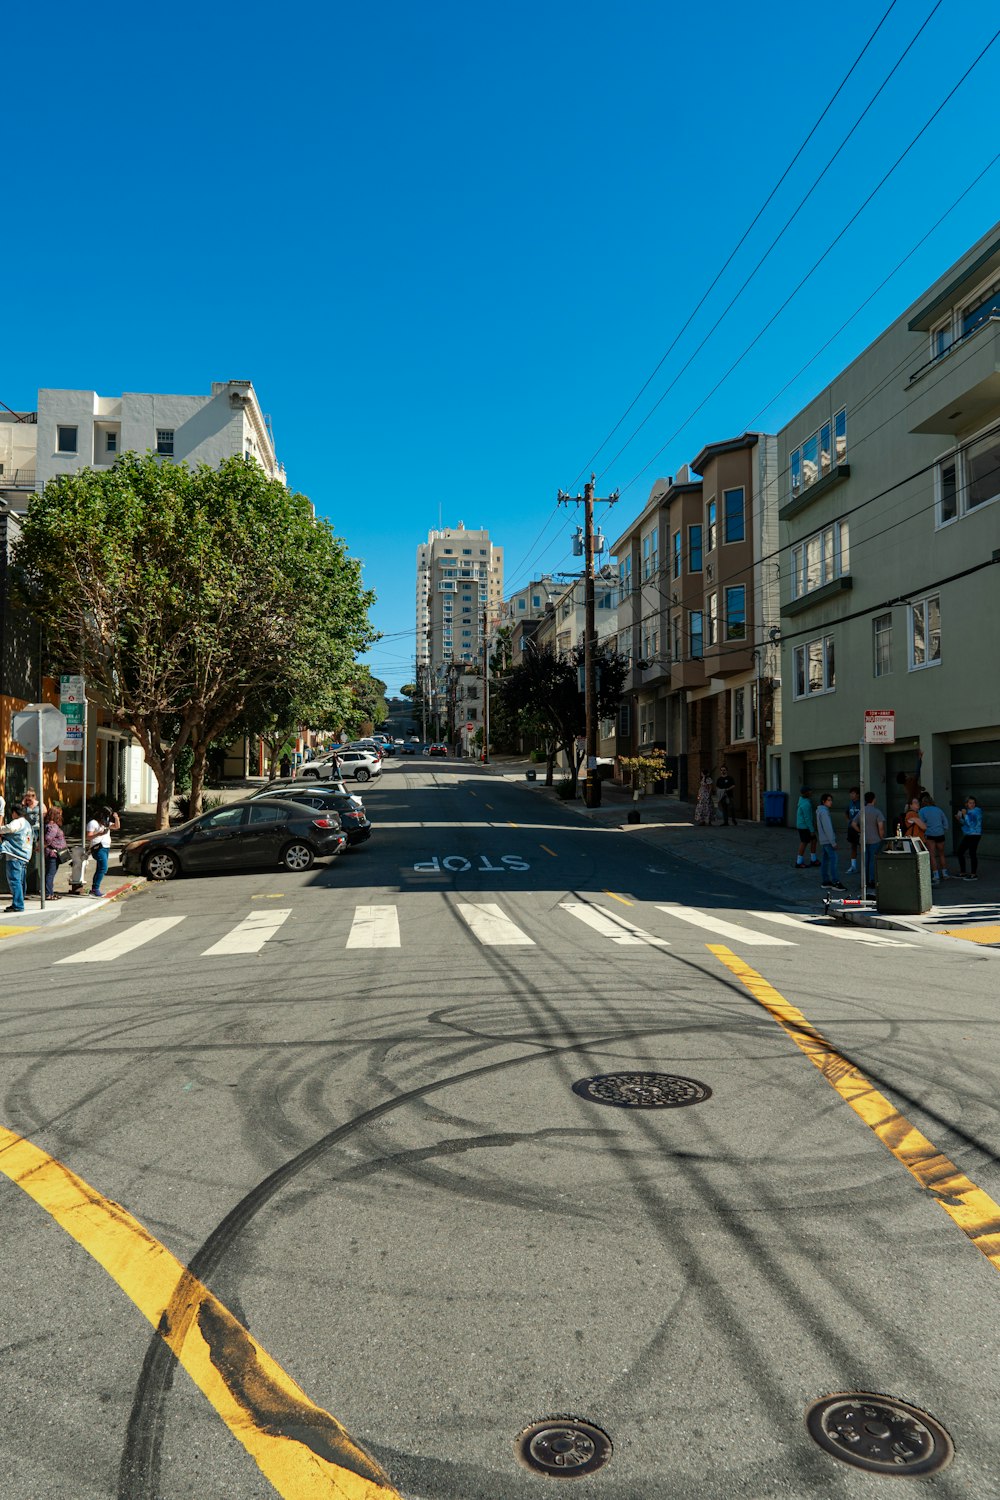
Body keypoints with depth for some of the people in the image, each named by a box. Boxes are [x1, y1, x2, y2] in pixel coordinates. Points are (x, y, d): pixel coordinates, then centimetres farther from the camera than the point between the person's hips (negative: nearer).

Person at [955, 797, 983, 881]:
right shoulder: (968, 811, 13)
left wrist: (965, 815, -19)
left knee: (972, 853, -10)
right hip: (967, 835, 9)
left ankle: (974, 875, -4)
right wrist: (959, 818, 2)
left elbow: (971, 823, -21)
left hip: (974, 835, -9)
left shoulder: (976, 811, -11)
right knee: (959, 852, 11)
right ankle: (963, 873, 19)